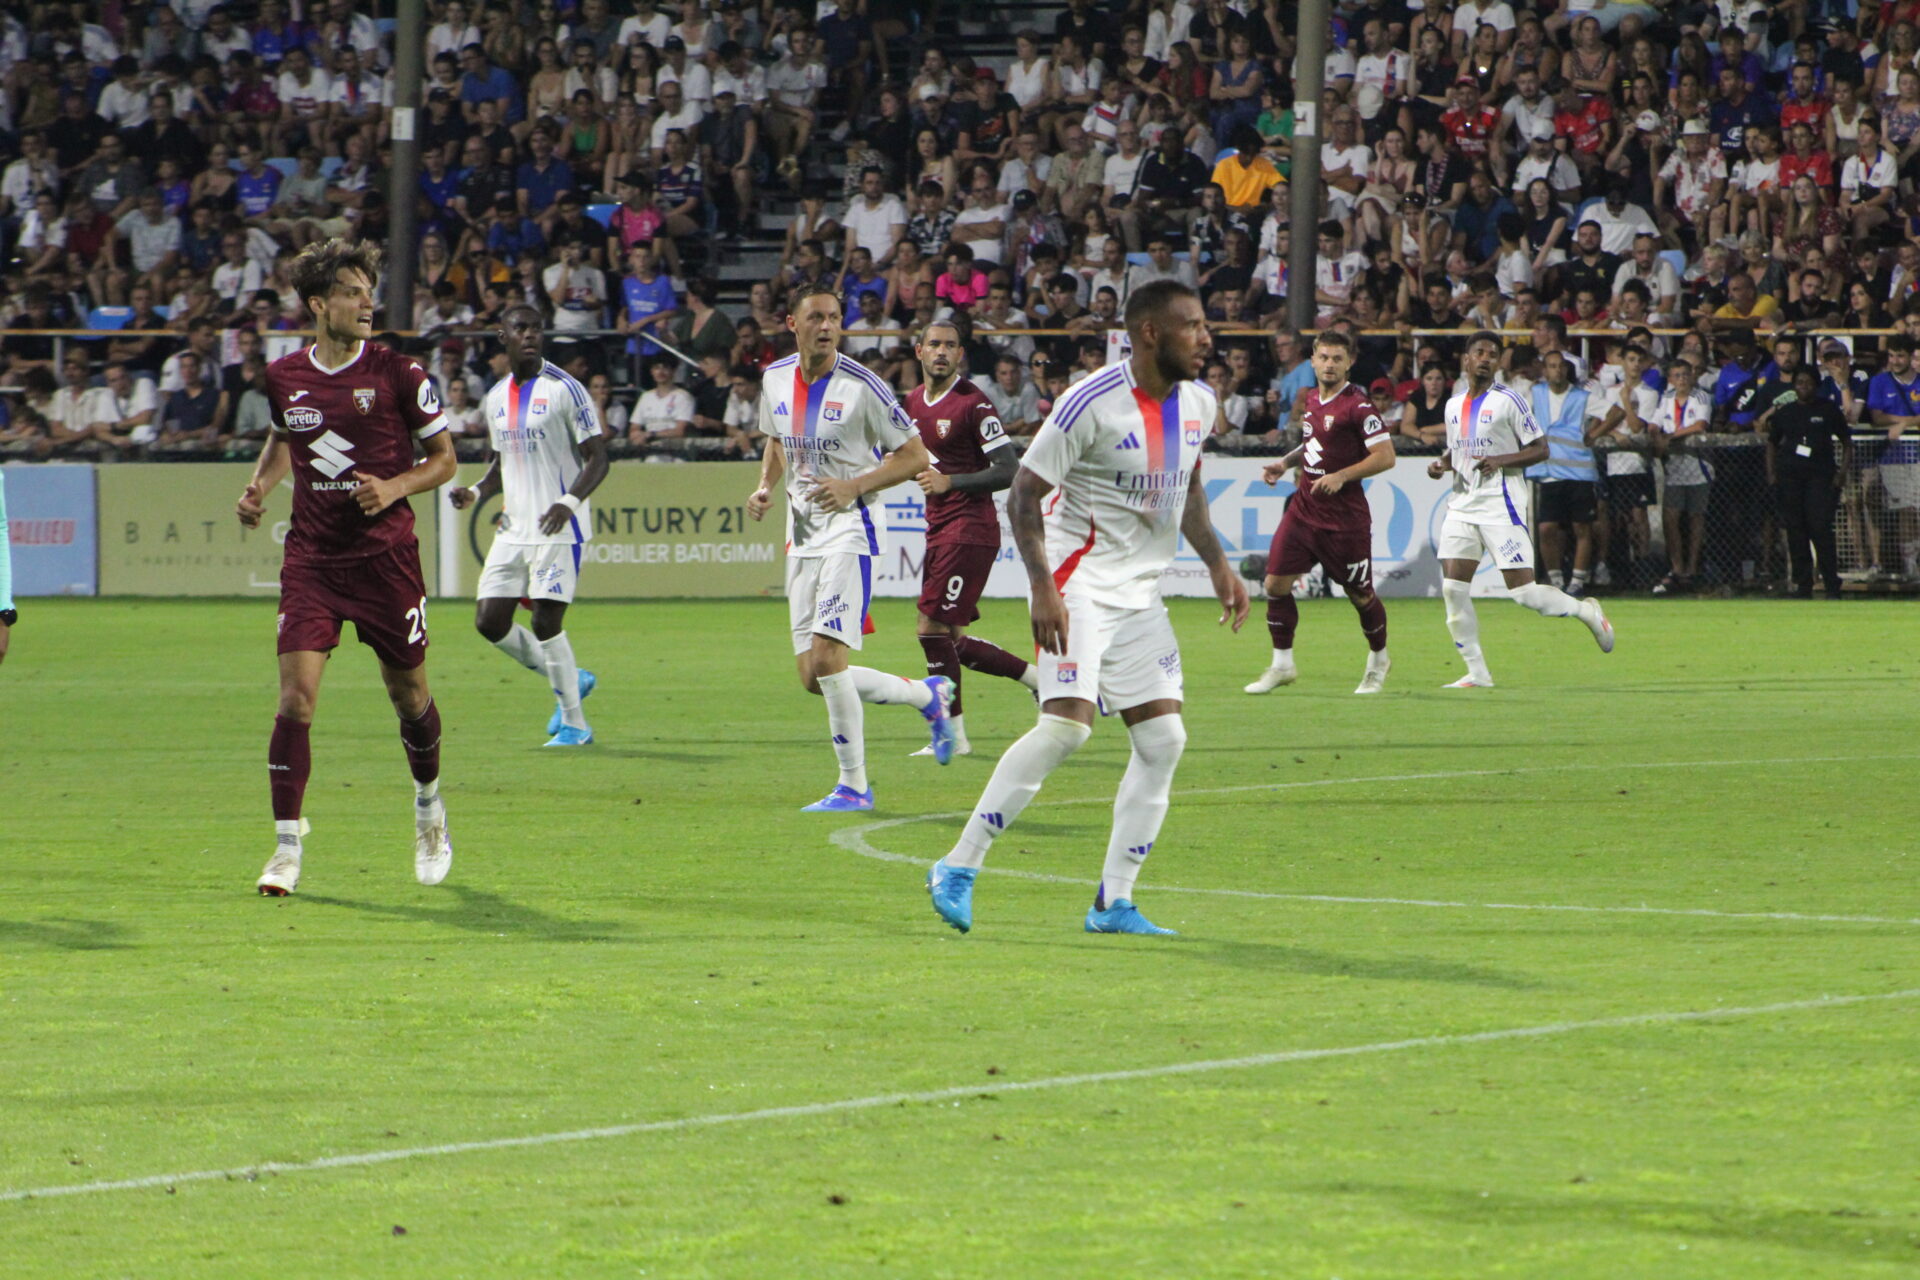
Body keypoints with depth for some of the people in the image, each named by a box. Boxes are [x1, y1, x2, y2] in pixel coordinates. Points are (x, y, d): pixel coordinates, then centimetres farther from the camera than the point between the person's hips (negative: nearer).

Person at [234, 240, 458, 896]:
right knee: (296, 694, -11)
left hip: (385, 556, -1)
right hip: (311, 558, 1)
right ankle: (286, 849, -7)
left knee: (409, 695, 9)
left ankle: (429, 806, 38)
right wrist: (260, 486, 7)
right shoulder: (283, 377, 4)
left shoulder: (398, 373, -5)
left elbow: (443, 458, 4)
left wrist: (396, 487, -14)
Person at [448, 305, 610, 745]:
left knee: (546, 621, -11)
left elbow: (597, 458, -9)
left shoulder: (564, 389, -7)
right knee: (490, 622, 0)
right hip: (513, 526, 7)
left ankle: (574, 724, 3)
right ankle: (569, 680, 21)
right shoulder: (496, 398, 13)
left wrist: (569, 502, -25)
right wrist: (477, 493, 4)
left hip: (557, 528, -7)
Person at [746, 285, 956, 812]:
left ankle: (853, 785, -5)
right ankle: (928, 695, 26)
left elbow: (915, 457, -7)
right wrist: (765, 486, 5)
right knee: (814, 679, 3)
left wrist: (853, 486, -20)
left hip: (848, 528, -7)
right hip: (801, 532, 7)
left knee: (827, 659, -19)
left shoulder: (861, 386, -12)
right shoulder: (775, 379, 6)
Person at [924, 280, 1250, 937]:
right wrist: (1043, 587, -22)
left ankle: (1113, 902, 5)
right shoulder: (1092, 404, -17)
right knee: (1066, 725, -21)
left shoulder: (1199, 403, 6)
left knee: (1163, 737, 0)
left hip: (1140, 591, 8)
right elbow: (1024, 492, -14)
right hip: (1079, 580, -8)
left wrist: (1217, 564, 15)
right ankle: (958, 867, -12)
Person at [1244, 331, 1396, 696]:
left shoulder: (1359, 405, -13)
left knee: (1360, 595, 6)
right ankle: (1282, 664, 7)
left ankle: (1378, 660, 29)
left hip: (1345, 515, -6)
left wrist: (1341, 476, -24)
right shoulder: (1308, 399, 10)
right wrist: (1285, 463, 10)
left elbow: (1385, 456, -16)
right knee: (1276, 583, -4)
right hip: (1304, 508, 6)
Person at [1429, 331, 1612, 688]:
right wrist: (1441, 463, 4)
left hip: (1501, 502, -6)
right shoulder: (1454, 405, 13)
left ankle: (1586, 611, 17)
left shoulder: (1508, 401, -6)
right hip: (1463, 504, 6)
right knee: (1452, 587, -5)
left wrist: (1501, 460, -20)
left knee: (1523, 591, -10)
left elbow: (1540, 448, -6)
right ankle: (1476, 673, 3)